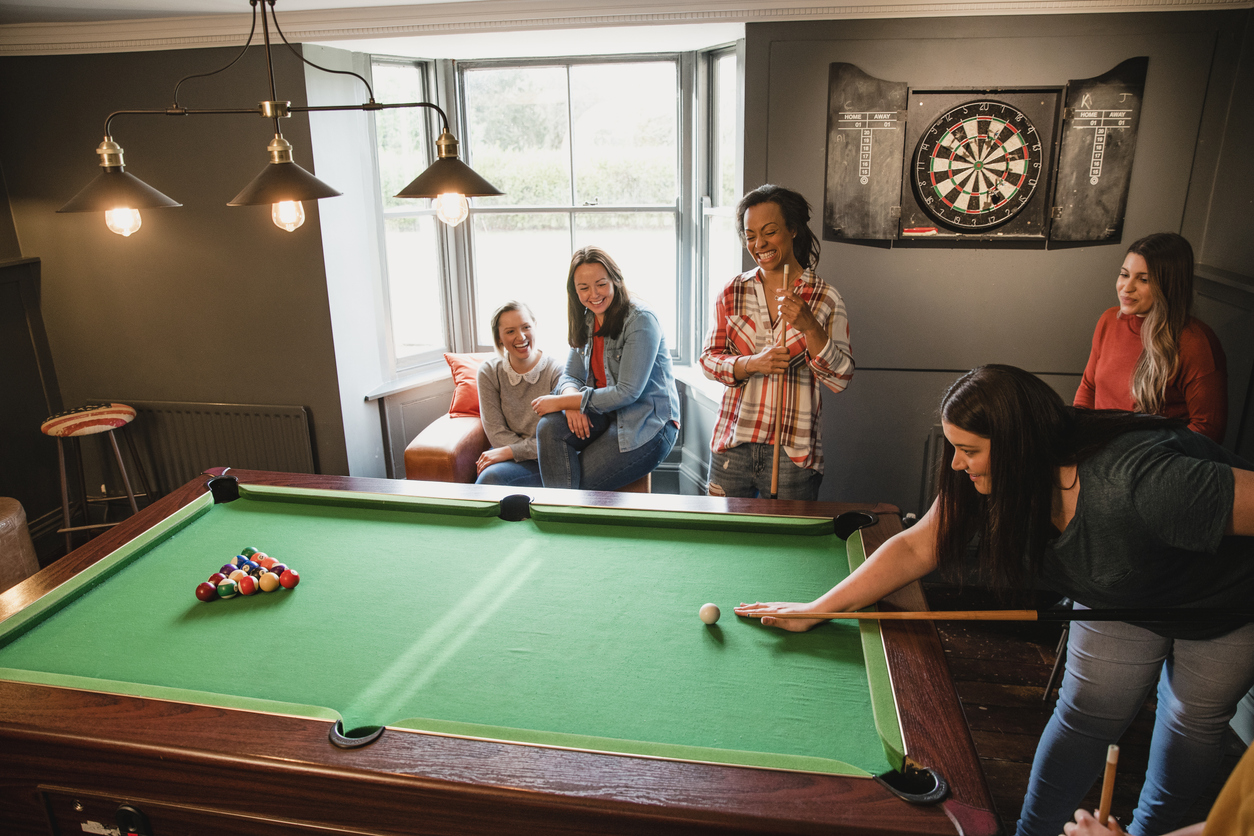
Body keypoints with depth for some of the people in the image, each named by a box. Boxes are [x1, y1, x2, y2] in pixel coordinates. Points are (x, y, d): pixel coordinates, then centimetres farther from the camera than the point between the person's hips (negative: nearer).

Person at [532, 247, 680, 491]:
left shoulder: (641, 320, -16)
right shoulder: (587, 320, 8)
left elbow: (627, 392, -21)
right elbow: (570, 375, 8)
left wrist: (561, 401, -19)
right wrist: (571, 398, -19)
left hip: (648, 426, -6)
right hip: (607, 415, 7)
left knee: (582, 484, -20)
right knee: (549, 427, -22)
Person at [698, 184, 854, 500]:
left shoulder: (826, 299, -2)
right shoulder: (732, 293, 4)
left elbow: (840, 379, -5)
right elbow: (708, 360, 3)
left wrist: (809, 326, -19)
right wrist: (753, 363, -16)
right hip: (733, 447, 2)